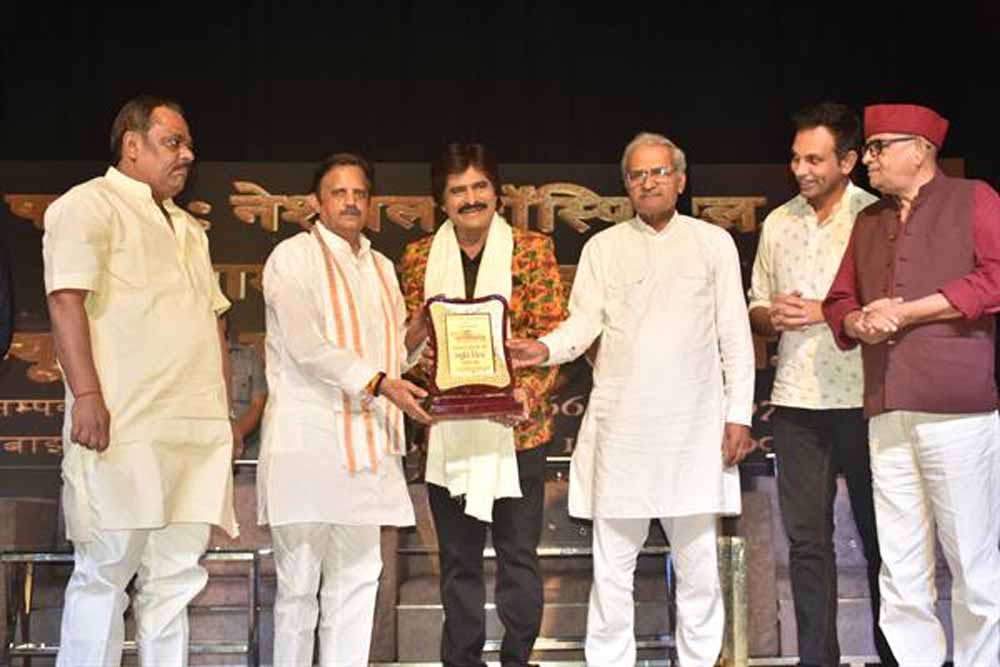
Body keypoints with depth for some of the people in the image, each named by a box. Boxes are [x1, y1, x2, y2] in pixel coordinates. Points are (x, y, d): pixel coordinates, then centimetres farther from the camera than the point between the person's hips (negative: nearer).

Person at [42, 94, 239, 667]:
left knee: (177, 576, 6)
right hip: (125, 427, -7)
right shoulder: (89, 205, 1)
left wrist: (224, 412, 19)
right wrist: (86, 394, -20)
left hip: (198, 432, 7)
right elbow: (67, 299, -11)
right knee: (106, 572, -5)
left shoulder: (190, 229, 25)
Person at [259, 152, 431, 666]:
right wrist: (379, 382, -21)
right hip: (307, 440, -6)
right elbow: (308, 348, -14)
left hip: (366, 444, 6)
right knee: (299, 581, -1)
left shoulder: (381, 268, 18)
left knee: (357, 579, 7)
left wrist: (419, 331, 2)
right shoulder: (294, 257, -3)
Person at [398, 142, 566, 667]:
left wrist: (529, 390, -17)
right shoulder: (419, 257, 7)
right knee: (458, 559, 11)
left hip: (516, 425, -2)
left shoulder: (532, 248, 2)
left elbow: (552, 333, -2)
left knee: (518, 553, 5)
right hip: (447, 429, 2)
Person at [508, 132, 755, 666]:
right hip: (620, 427, 1)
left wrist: (738, 414, 1)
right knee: (612, 566, 2)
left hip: (694, 427, 0)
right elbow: (585, 321, 2)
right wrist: (546, 348, -19)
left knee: (698, 561, 4)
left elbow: (735, 335, 7)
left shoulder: (714, 243, 9)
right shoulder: (603, 247, 11)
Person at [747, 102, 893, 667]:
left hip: (862, 399, -4)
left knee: (879, 536, 4)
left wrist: (825, 313, -14)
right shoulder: (778, 223, 12)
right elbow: (757, 312, 20)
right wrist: (772, 316, -3)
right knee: (806, 539, 6)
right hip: (796, 402, 4)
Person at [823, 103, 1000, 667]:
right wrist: (858, 322, -1)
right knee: (900, 578, 5)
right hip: (888, 416, 6)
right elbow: (839, 301, 24)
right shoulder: (868, 222, 22)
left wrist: (905, 311, -9)